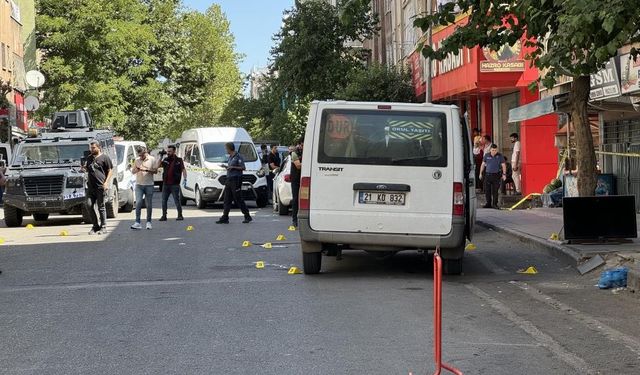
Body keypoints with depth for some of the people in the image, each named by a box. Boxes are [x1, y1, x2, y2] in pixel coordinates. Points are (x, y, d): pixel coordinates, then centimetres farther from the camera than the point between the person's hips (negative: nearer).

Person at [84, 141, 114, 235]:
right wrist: (84, 169, 4)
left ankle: (103, 227, 7)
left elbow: (110, 171, -3)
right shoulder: (89, 158, 17)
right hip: (91, 186, 6)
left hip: (101, 187, -6)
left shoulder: (105, 158, -2)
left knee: (101, 207, -2)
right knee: (89, 205, -2)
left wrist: (106, 182, -14)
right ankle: (95, 226, 11)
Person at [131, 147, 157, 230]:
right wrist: (137, 169, -10)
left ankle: (148, 222, 14)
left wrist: (147, 170, -17)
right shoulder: (137, 160, 9)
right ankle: (137, 222, -12)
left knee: (149, 204, 4)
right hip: (139, 185, 1)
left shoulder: (152, 159, 2)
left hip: (149, 185, -1)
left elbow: (155, 171, -1)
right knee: (138, 203, -10)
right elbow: (133, 171, 12)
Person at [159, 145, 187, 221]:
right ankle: (164, 216, 12)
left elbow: (183, 170, -5)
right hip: (165, 184, 4)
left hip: (175, 184, -4)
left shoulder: (179, 160, 1)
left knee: (177, 200, -2)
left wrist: (185, 179, -17)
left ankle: (180, 215, 4)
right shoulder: (165, 160, 12)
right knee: (164, 201, 5)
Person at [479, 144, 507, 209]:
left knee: (495, 191, -4)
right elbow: (483, 164, 13)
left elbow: (503, 165, -1)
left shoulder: (500, 156, -1)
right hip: (488, 174, 3)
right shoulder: (487, 156, 5)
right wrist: (480, 173, 10)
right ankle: (488, 204, 13)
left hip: (496, 175, -2)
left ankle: (495, 204, 3)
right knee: (487, 190, 3)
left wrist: (504, 174, -9)